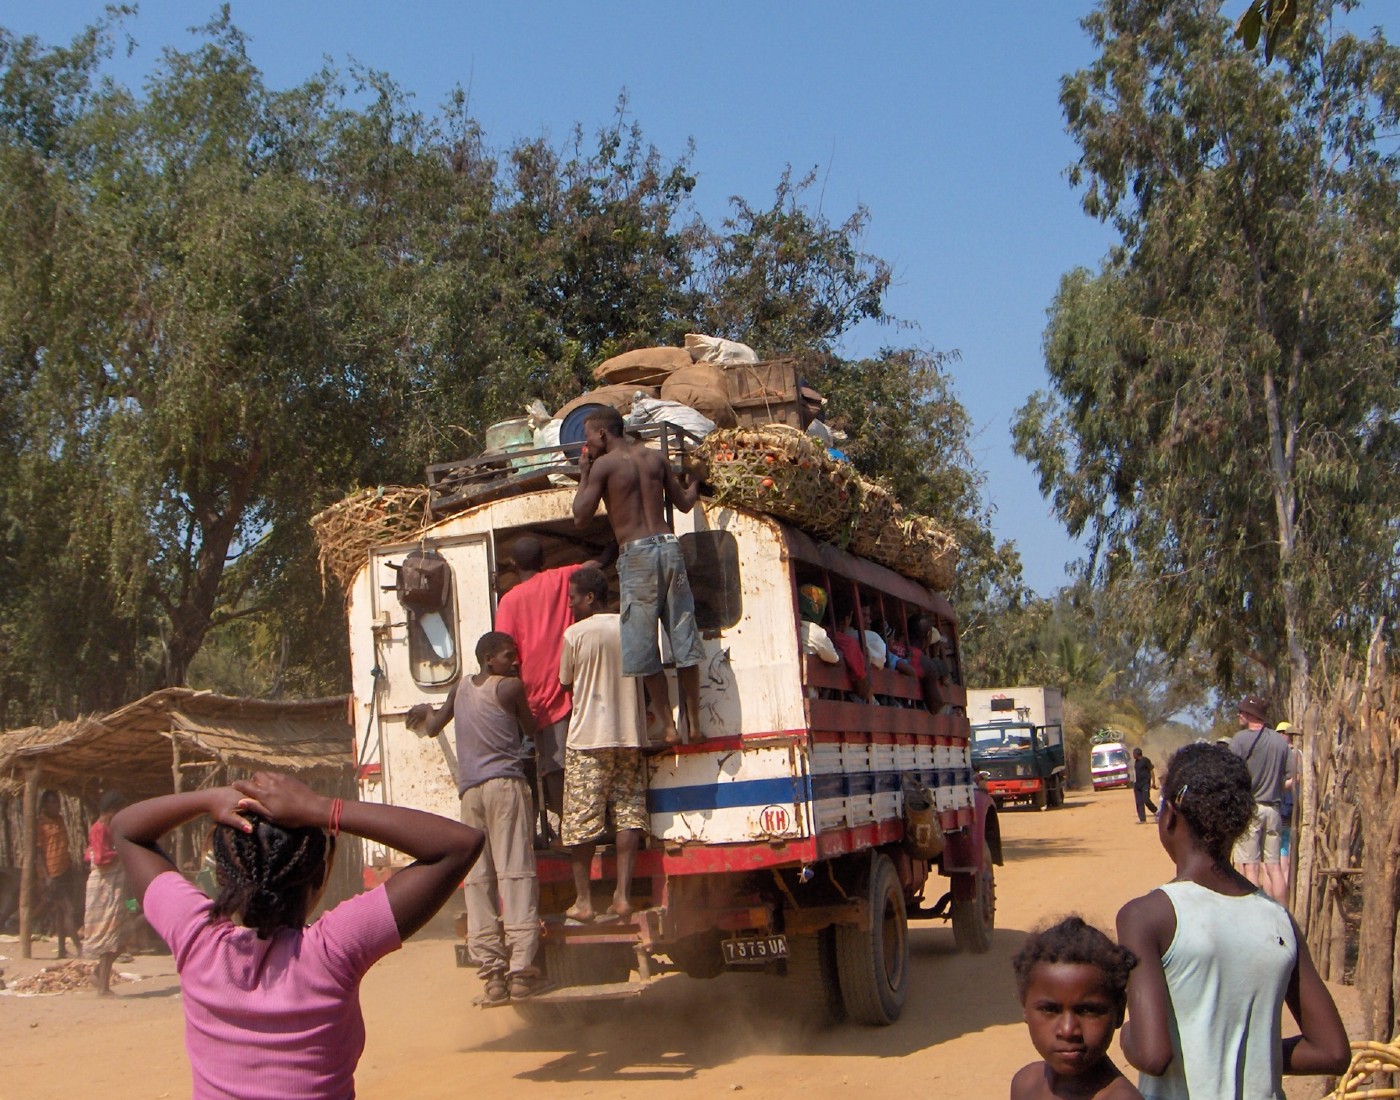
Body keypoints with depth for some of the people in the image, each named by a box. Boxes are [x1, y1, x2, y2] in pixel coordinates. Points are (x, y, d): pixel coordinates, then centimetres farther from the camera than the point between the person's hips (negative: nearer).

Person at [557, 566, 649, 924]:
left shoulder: (575, 634, -6)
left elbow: (566, 683, 6)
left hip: (587, 737, -4)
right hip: (629, 734, 4)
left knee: (582, 820, 3)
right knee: (628, 814, 4)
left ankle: (583, 900, 6)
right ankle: (622, 896, -2)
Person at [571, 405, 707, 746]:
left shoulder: (603, 465, -2)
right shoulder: (653, 457, 13)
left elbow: (581, 517, -3)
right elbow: (684, 503, 21)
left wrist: (584, 475, 10)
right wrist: (692, 483, 43)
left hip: (636, 554, -5)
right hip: (668, 546, 5)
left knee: (643, 648, 1)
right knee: (683, 640, 7)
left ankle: (668, 726, -1)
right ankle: (693, 722, 10)